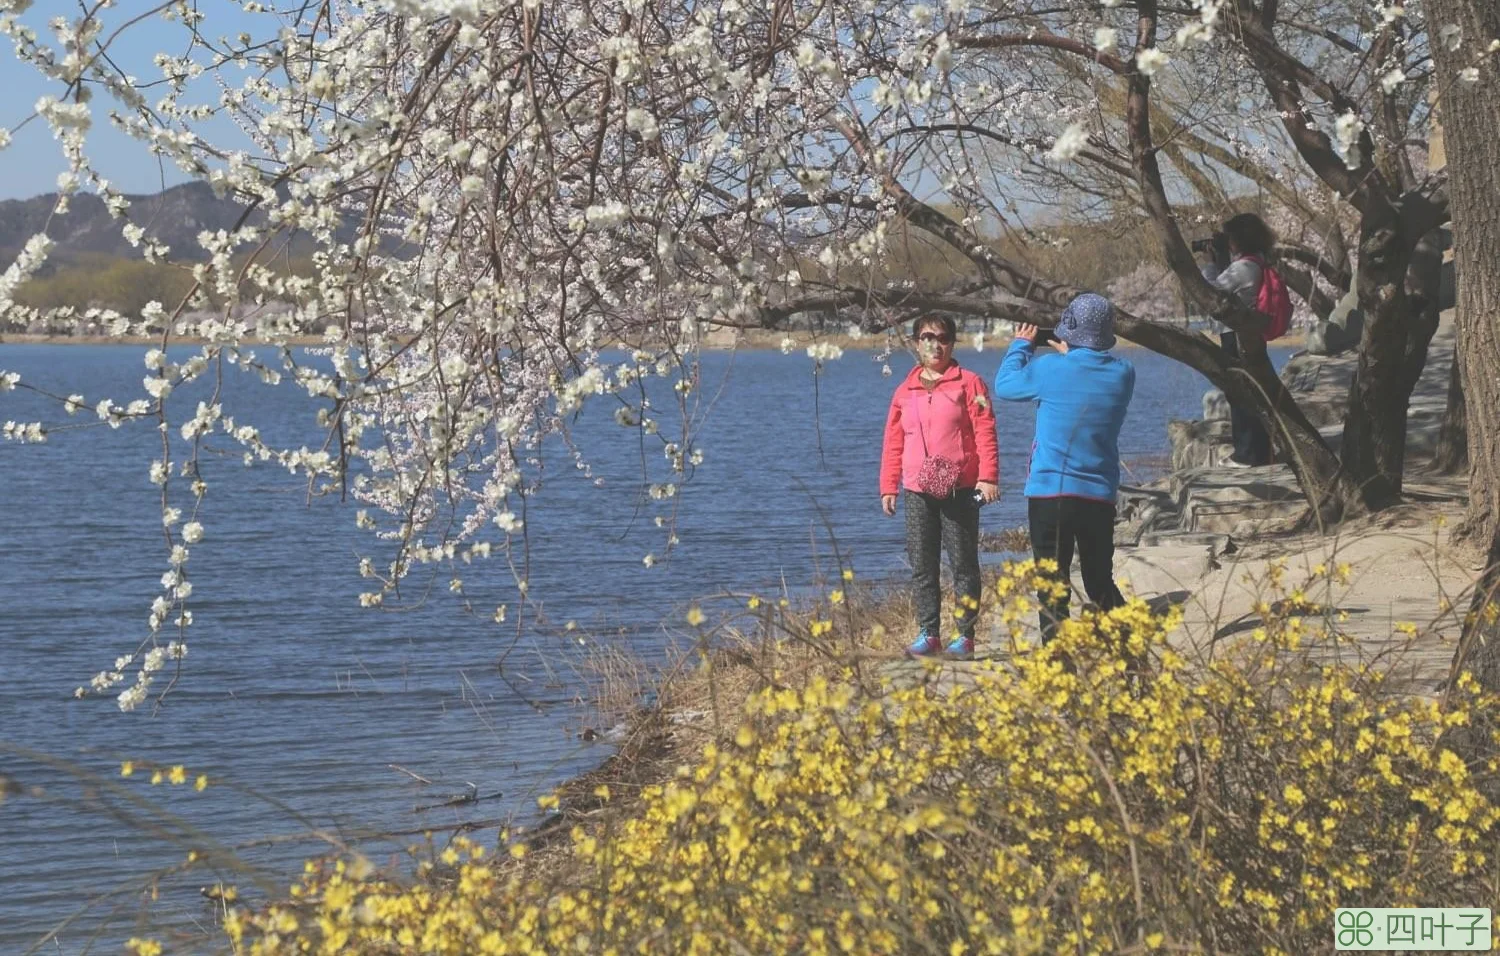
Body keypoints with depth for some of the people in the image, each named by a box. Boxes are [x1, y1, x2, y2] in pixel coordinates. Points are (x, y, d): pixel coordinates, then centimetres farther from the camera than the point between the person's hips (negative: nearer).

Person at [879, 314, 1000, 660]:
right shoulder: (905, 391, 14)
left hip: (960, 489, -4)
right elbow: (893, 442, 15)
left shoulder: (968, 383, 2)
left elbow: (985, 433, -5)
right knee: (921, 566, 5)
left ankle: (964, 635, 4)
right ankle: (927, 633, 11)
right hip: (917, 492, 4)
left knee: (963, 564, 0)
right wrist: (888, 487, 9)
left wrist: (988, 477, -14)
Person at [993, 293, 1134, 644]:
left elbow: (1005, 385, 6)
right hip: (1100, 495, 4)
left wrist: (1022, 345, 21)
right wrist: (1070, 354, 24)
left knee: (1053, 587, 2)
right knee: (1101, 585, 17)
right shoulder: (1122, 374, 0)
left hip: (1050, 491, -4)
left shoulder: (1052, 370, -11)